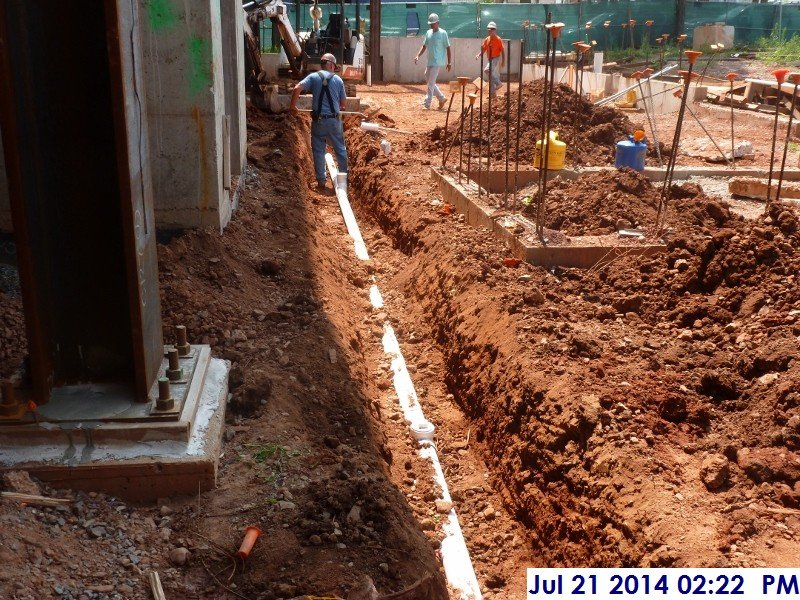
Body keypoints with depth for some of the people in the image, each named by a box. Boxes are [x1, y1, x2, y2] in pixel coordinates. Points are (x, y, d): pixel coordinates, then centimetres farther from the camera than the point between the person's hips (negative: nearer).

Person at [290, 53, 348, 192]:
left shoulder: (313, 77, -2)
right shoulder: (338, 79, 0)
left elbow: (297, 89, -14)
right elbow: (343, 103, 5)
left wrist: (293, 105, -1)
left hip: (318, 120, 0)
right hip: (334, 120, 1)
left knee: (318, 151, 9)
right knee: (340, 149, 15)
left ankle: (321, 181, 11)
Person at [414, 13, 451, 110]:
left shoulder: (443, 33, -8)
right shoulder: (428, 33, 10)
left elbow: (448, 48, -6)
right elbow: (424, 46, 15)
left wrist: (449, 62, -8)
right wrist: (418, 56, -1)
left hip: (438, 62, -7)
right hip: (430, 62, 7)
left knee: (431, 84, -10)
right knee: (431, 83, 12)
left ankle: (427, 104, -8)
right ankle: (441, 98, 26)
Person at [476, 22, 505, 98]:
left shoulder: (498, 39, -9)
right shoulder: (487, 39, 7)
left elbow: (503, 50, -7)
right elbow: (483, 49, 12)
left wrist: (503, 61, -10)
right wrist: (479, 54, -8)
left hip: (496, 59, -7)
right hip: (489, 59, 7)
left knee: (487, 70, -29)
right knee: (493, 75, 10)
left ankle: (497, 83, -12)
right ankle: (493, 94, 17)